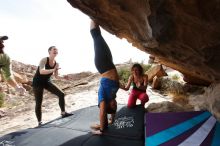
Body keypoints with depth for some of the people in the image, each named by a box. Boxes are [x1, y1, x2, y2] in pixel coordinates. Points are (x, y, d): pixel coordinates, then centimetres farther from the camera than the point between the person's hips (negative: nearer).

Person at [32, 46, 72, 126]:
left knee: (61, 94, -6)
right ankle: (39, 122, 16)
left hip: (47, 82, 5)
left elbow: (56, 77, 2)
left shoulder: (56, 63, -4)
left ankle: (63, 113, 5)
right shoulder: (44, 60, -21)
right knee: (38, 103, 1)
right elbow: (41, 71, -38)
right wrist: (53, 70, -49)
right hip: (38, 82, -5)